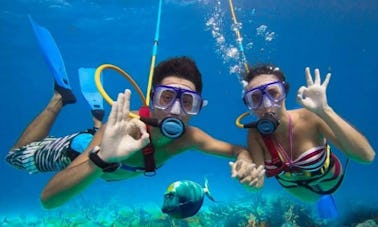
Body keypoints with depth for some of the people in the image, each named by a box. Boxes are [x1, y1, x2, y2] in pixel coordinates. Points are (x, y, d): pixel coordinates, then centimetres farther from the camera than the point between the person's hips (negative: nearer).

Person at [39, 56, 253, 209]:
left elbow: (237, 150, -23)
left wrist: (244, 160, -47)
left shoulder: (189, 138, -34)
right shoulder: (125, 130, -50)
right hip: (84, 147, -4)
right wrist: (102, 160, -73)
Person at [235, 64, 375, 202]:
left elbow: (367, 155, -47)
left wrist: (324, 111, -57)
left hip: (328, 179, -2)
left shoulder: (309, 118, -40)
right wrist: (249, 179, -56)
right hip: (293, 186, 2)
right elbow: (257, 182, -32)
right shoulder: (255, 134, -33)